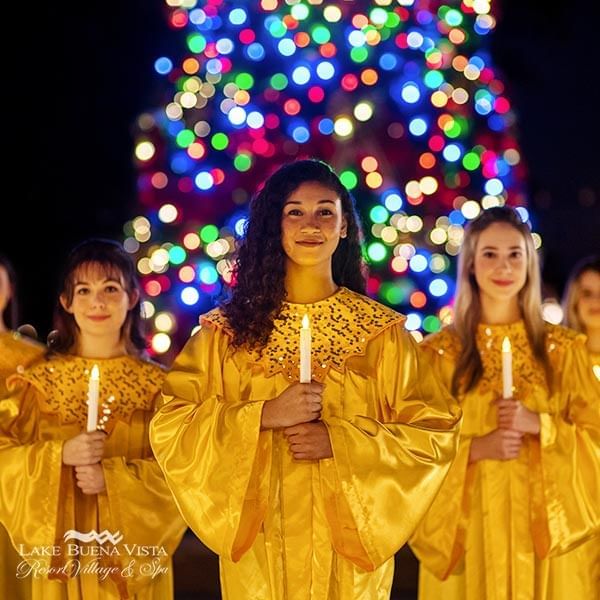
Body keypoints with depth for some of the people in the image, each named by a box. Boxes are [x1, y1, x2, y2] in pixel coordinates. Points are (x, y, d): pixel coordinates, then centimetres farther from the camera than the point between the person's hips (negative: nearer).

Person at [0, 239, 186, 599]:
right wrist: (60, 455, -18)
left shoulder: (157, 385, 0)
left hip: (134, 555, 0)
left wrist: (112, 478, -18)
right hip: (60, 555, 0)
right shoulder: (40, 381, 1)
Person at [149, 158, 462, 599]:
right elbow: (169, 428, -4)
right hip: (259, 541, 0)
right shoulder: (230, 329, 1)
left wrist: (340, 440, -15)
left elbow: (435, 435, -3)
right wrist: (264, 415, -16)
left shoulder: (382, 331, 0)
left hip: (349, 537, 0)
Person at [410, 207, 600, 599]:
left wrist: (539, 425, -13)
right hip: (468, 527, -1)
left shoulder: (564, 349, 4)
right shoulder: (440, 352, 2)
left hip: (545, 525, 1)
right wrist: (476, 448, -15)